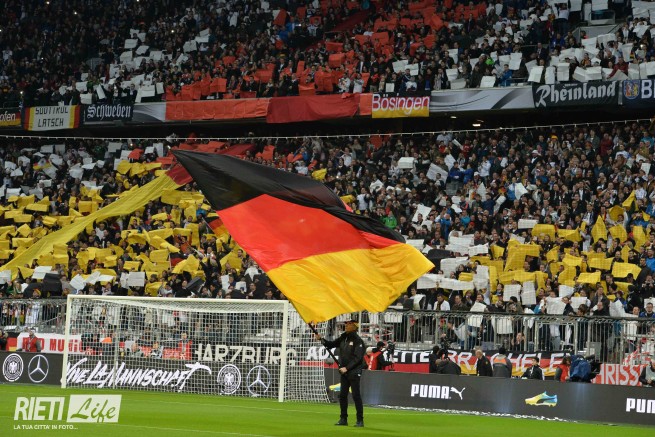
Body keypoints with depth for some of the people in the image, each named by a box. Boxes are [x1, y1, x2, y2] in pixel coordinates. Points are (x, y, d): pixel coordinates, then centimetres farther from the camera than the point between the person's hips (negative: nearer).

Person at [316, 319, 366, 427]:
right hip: (344, 372, 7)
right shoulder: (343, 338, 11)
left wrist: (347, 368, -20)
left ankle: (360, 420, 1)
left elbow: (357, 358, -17)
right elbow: (331, 344, 18)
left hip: (354, 372, -7)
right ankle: (343, 419, 16)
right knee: (342, 395, 8)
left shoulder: (358, 340, -11)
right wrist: (321, 339, 3)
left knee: (356, 395, -5)